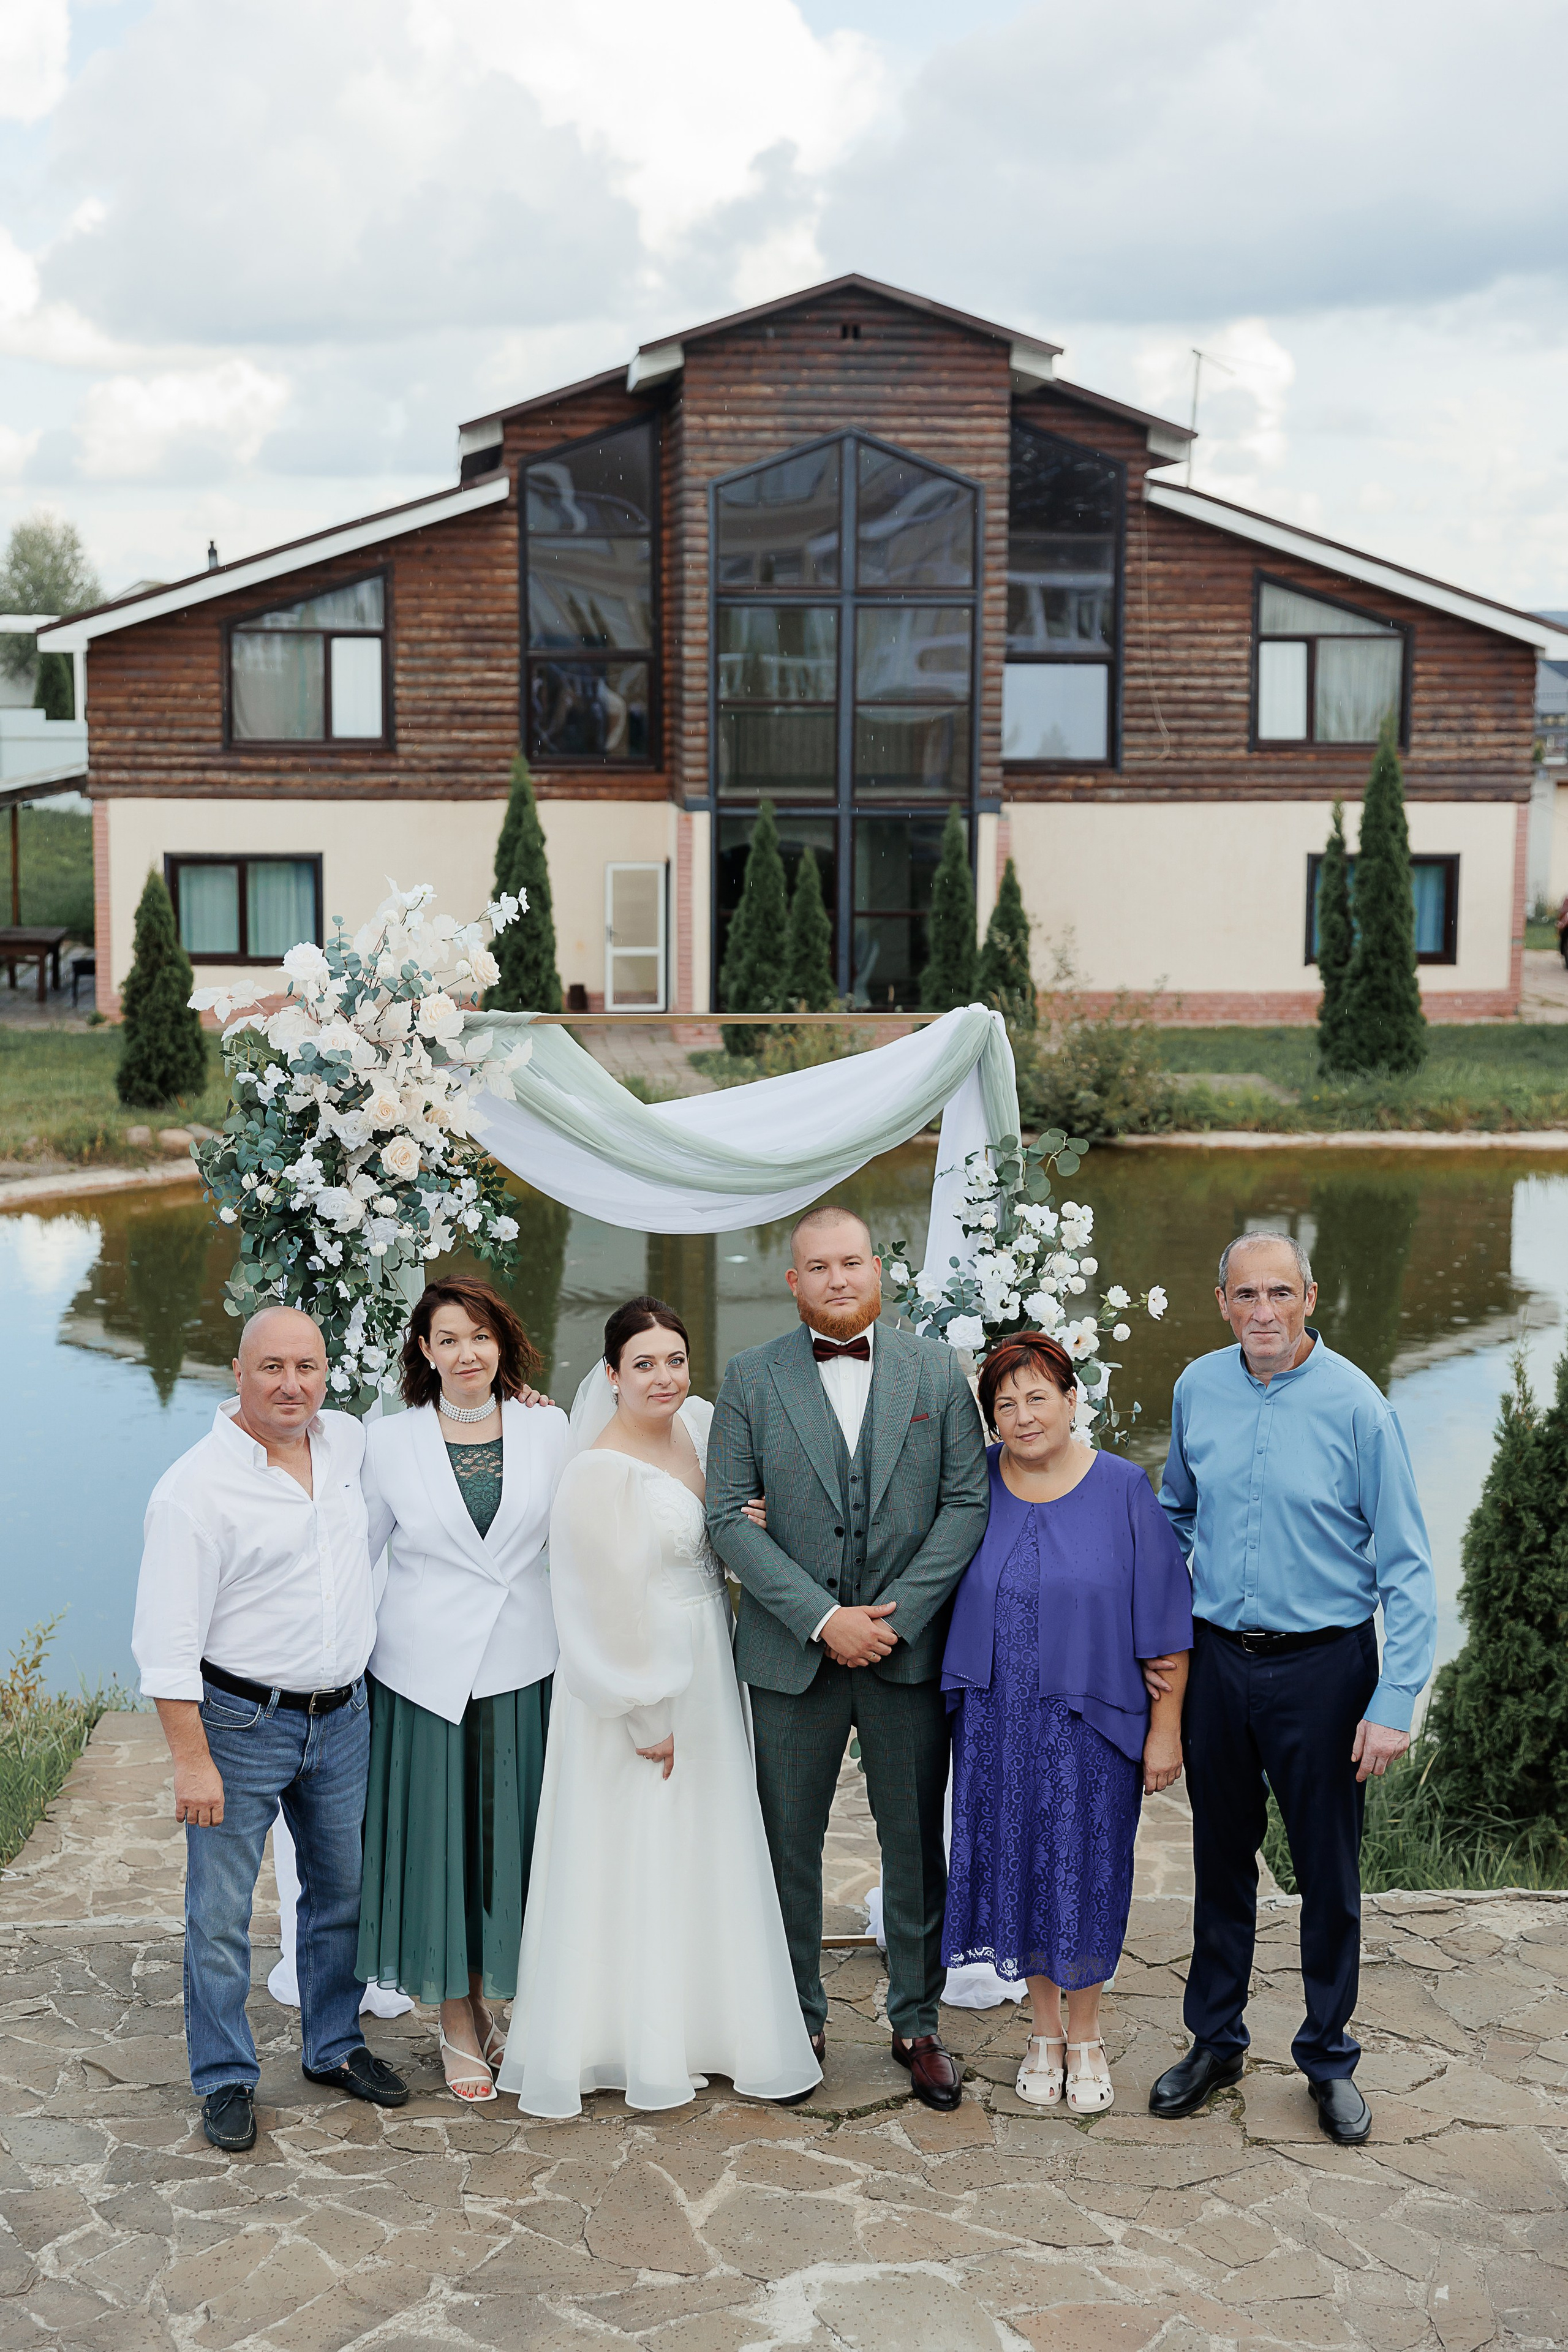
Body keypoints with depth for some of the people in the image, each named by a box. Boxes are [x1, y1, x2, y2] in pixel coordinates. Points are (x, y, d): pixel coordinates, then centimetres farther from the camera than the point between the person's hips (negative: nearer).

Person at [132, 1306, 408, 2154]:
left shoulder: (351, 1442, 2)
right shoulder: (196, 1486, -16)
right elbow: (166, 1638, -16)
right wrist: (191, 1758, -19)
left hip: (343, 1716, 6)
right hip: (241, 1724, -5)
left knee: (341, 1891, 17)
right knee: (220, 1913, 3)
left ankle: (335, 2046, 35)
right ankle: (225, 2078, 20)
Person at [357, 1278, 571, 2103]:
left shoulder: (547, 1428, 3)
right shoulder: (390, 1441, 0)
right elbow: (352, 1553, 7)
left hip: (523, 1670, 1)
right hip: (426, 1675, -1)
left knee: (513, 1841, 8)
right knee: (439, 1842, 5)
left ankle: (494, 2003, 26)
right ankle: (460, 2022, 22)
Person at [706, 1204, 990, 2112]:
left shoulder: (937, 1368, 2)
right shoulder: (752, 1378, -1)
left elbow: (969, 1501, -2)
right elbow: (730, 1517, -5)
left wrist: (897, 1612, -12)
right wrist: (823, 1619, -14)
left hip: (912, 1648, 1)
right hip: (792, 1652, 0)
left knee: (917, 1843, 9)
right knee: (790, 1842, 9)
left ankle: (918, 2020, 25)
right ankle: (799, 2019, 25)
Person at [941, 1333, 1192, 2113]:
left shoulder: (1122, 1488, -9)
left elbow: (1165, 1618, -5)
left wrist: (1166, 1727, -7)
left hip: (1088, 1722, -2)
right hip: (996, 1720, 2)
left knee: (1083, 1872, 8)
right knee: (1016, 1868, 11)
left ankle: (1084, 2036, 30)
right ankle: (1044, 2028, 32)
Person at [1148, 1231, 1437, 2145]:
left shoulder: (1357, 1405, -13)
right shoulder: (1197, 1390, 0)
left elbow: (1407, 1568, -11)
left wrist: (1395, 1703, -16)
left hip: (1321, 1666, -3)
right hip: (1215, 1658, 4)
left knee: (1329, 1872, 8)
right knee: (1221, 1860, 15)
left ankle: (1330, 2059, 26)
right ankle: (1215, 2042, 31)